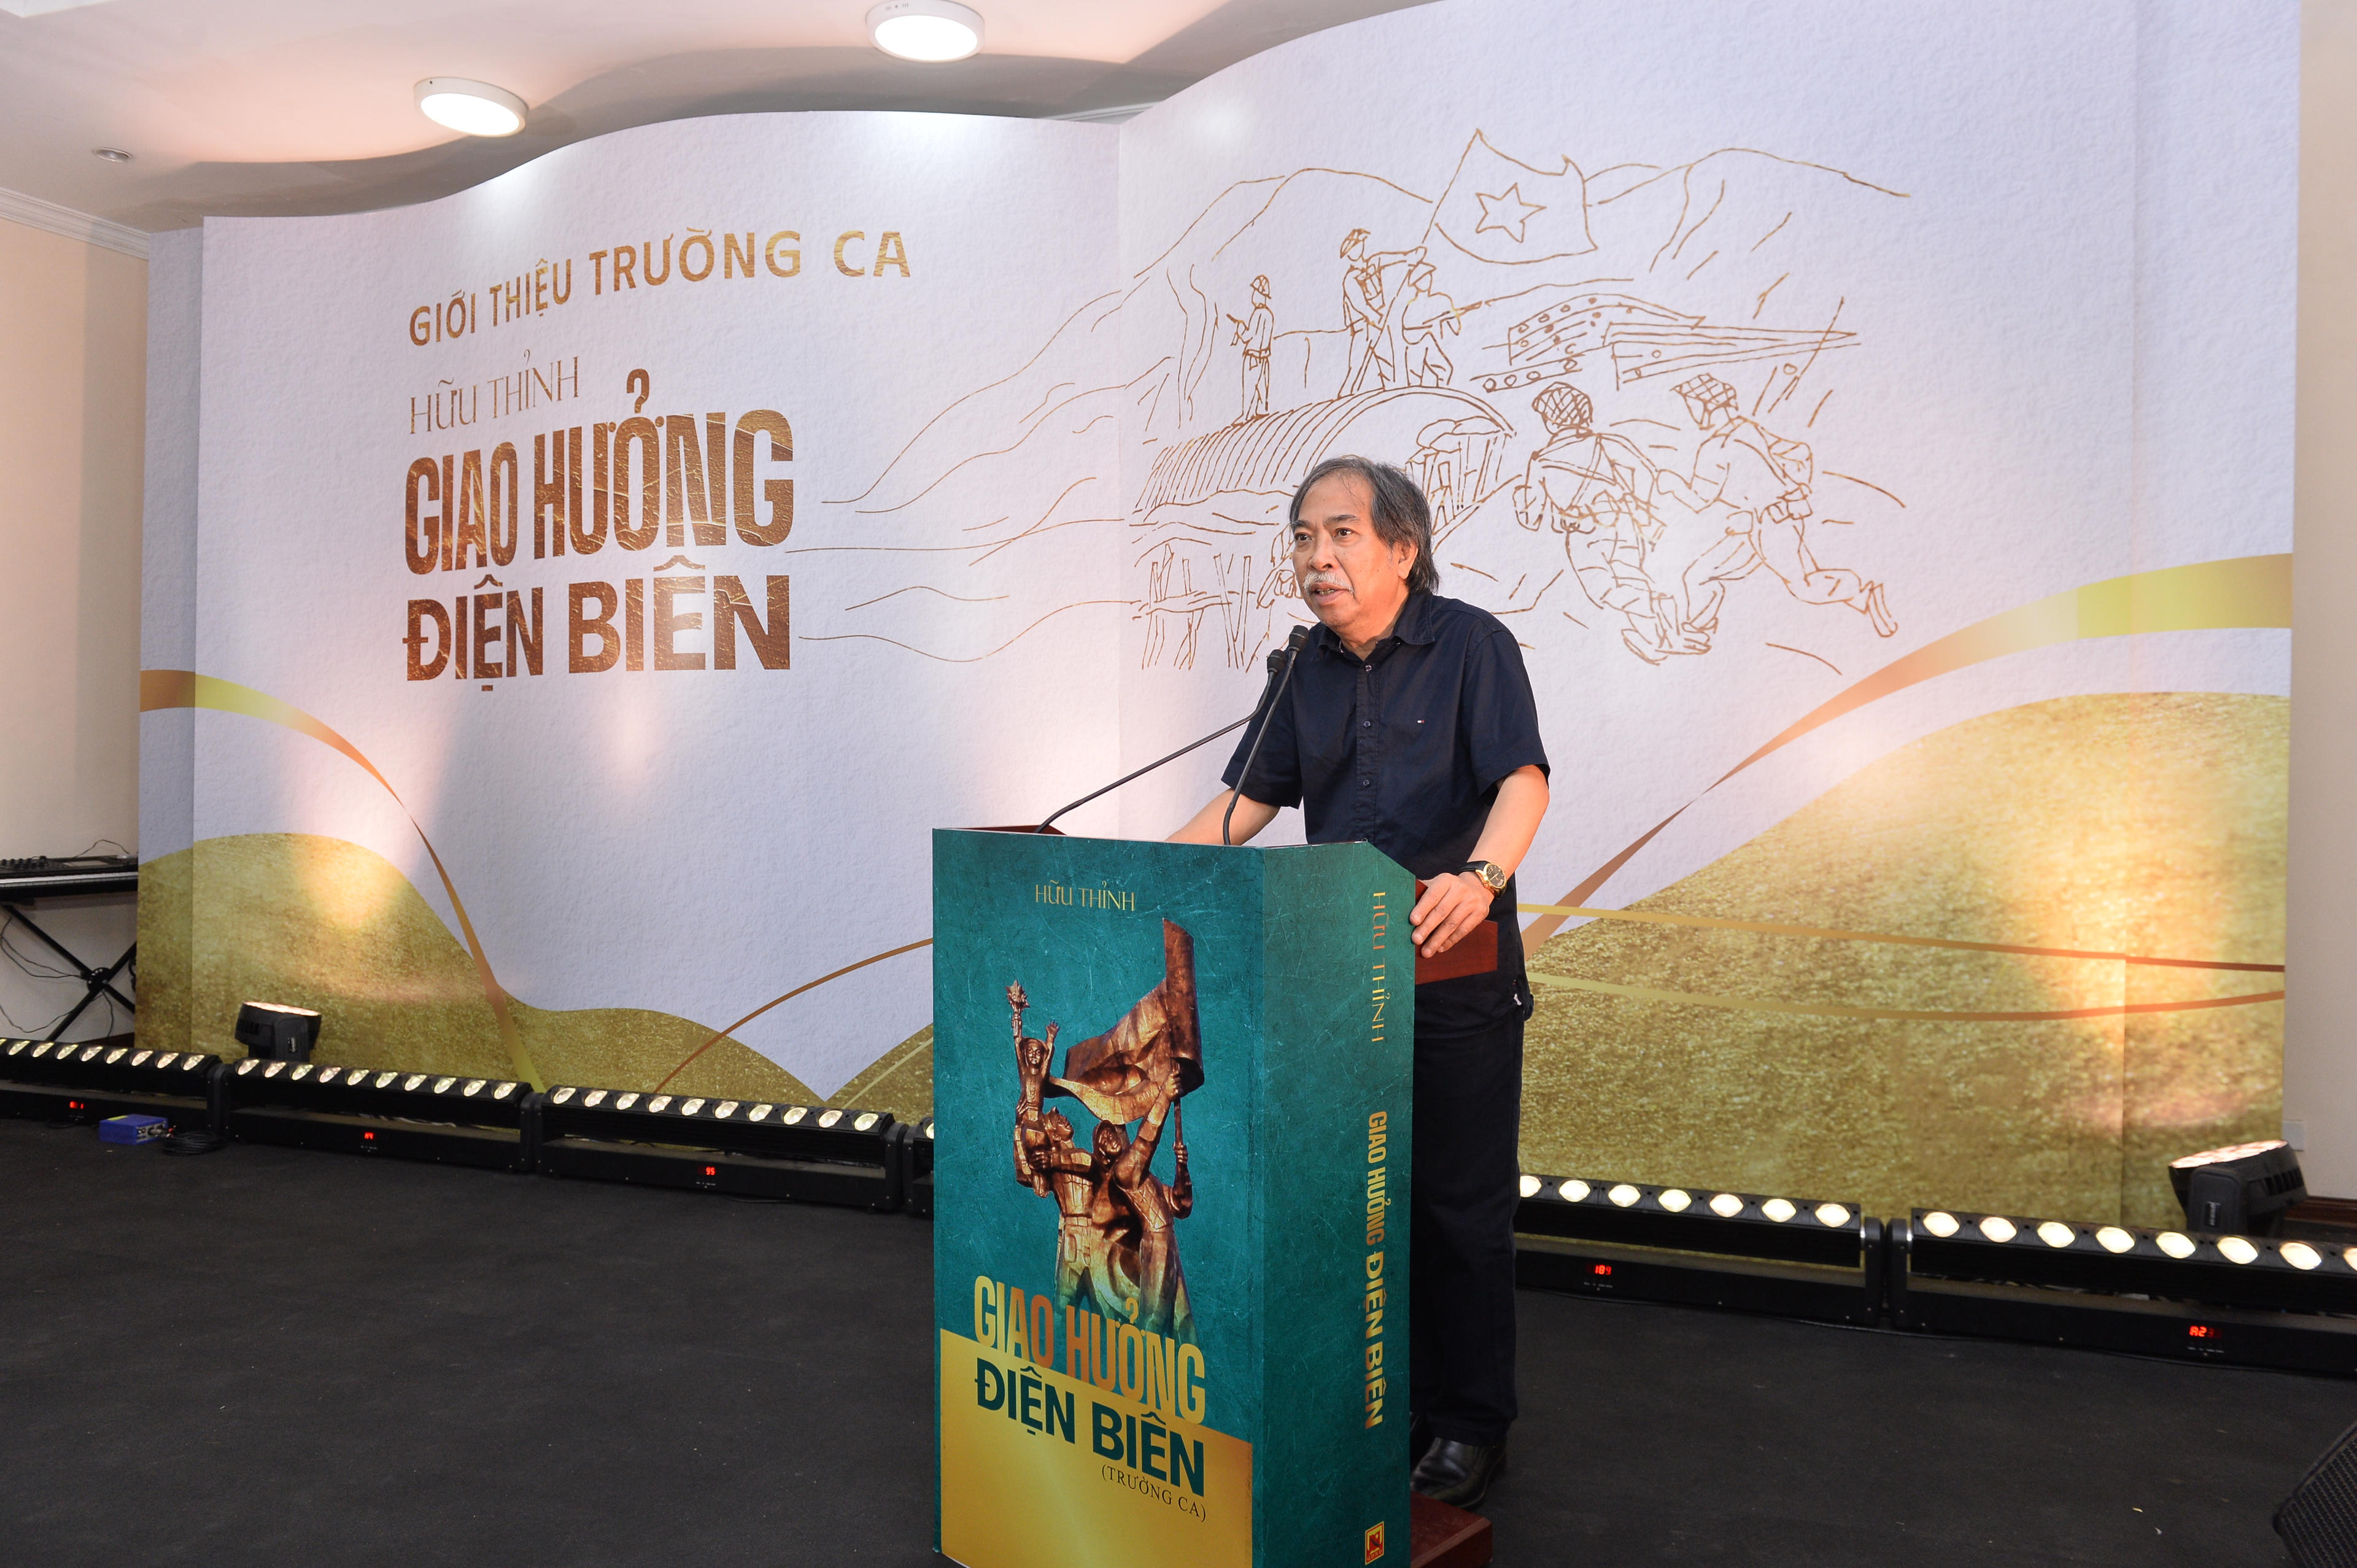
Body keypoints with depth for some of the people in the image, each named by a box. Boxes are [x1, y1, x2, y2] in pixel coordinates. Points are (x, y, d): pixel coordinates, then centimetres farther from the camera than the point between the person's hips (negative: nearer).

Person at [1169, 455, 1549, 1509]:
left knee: (1461, 1205, 5)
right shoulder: (1308, 670, 10)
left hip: (1457, 972, -5)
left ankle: (1471, 1425, 20)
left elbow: (1522, 778, -19)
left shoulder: (1471, 644, -7)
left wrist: (1480, 879, -38)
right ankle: (1389, 1402, 26)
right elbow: (1252, 797, 13)